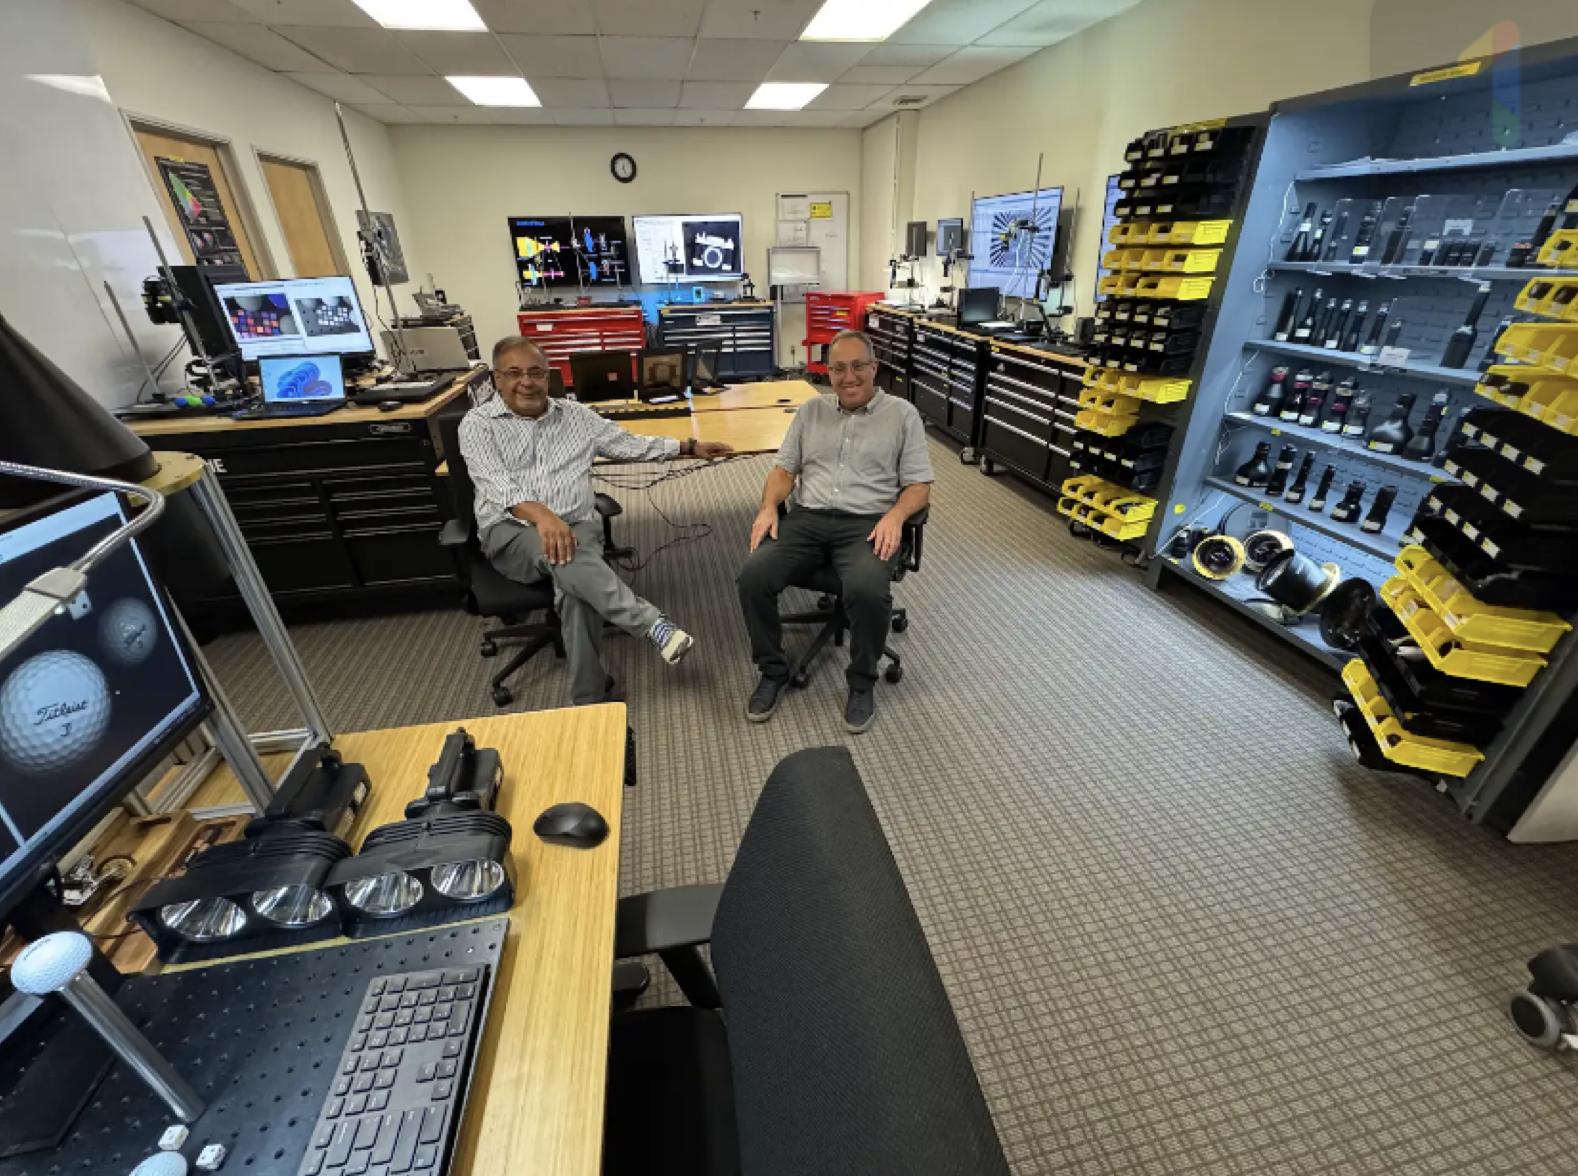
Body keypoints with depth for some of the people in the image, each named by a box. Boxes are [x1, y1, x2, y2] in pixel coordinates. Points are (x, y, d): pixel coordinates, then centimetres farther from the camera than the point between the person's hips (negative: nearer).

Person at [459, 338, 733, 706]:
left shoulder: (576, 415, 16)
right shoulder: (478, 423, 6)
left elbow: (630, 445, 21)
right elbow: (496, 484, -11)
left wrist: (690, 447, 17)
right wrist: (541, 515, -30)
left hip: (575, 526, 2)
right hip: (510, 533, -1)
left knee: (574, 585, -33)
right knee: (563, 556, -38)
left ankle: (590, 701, -29)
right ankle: (652, 623, -43)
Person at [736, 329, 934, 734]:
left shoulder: (902, 414, 8)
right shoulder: (812, 410, 17)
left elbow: (919, 485, 4)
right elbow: (784, 469, 15)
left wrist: (894, 516, -17)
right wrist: (769, 507, -5)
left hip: (867, 524, -3)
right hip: (806, 518, 3)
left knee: (869, 591, -34)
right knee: (753, 576, -22)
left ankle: (862, 683, -6)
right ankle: (773, 672, 1)